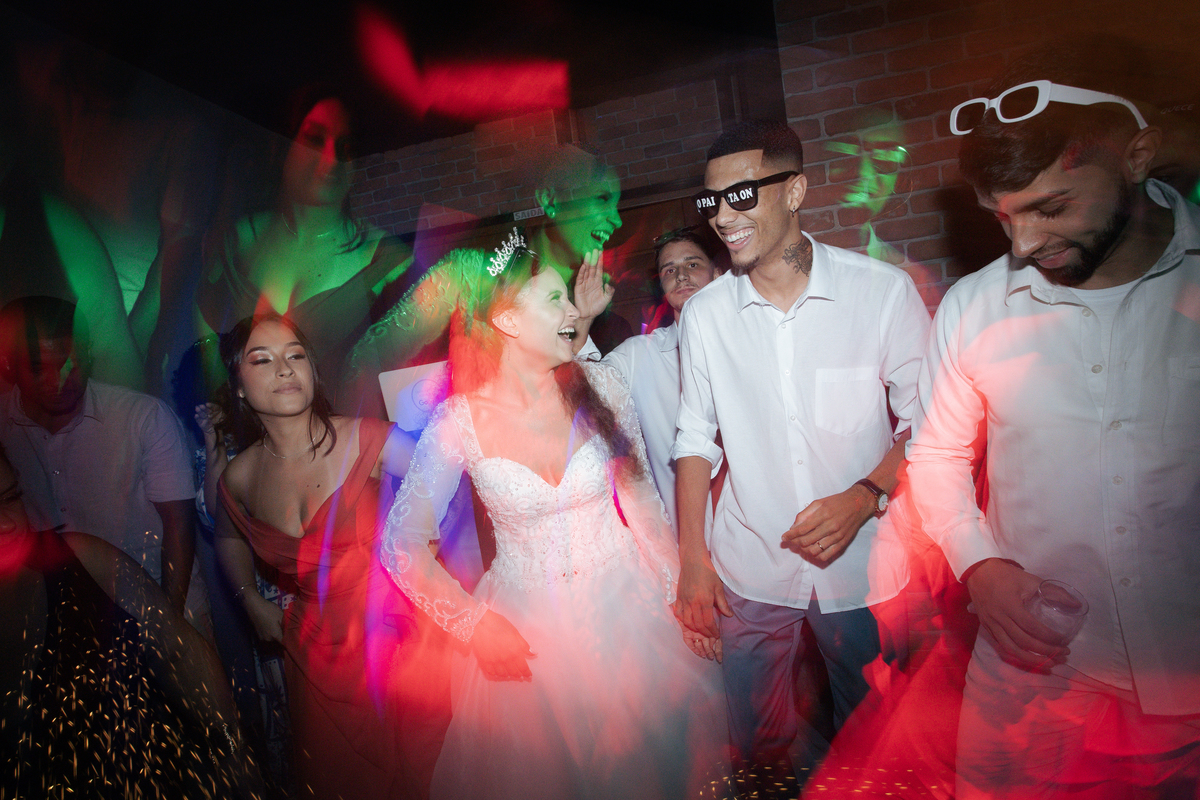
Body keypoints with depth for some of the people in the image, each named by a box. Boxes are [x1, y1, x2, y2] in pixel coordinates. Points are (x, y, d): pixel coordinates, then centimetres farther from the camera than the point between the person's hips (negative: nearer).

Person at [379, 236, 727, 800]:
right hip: (525, 631, -1)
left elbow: (642, 501, -1)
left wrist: (682, 597, -1)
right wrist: (472, 624, -10)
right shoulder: (460, 421, -15)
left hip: (628, 606, 2)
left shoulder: (599, 387, -10)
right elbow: (403, 545, -8)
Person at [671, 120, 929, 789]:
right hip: (749, 571, 2)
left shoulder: (885, 291, -9)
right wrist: (692, 557, 1)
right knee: (759, 749, 15)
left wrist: (863, 497, -19)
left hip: (865, 566, -1)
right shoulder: (703, 314, -2)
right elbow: (697, 440, 4)